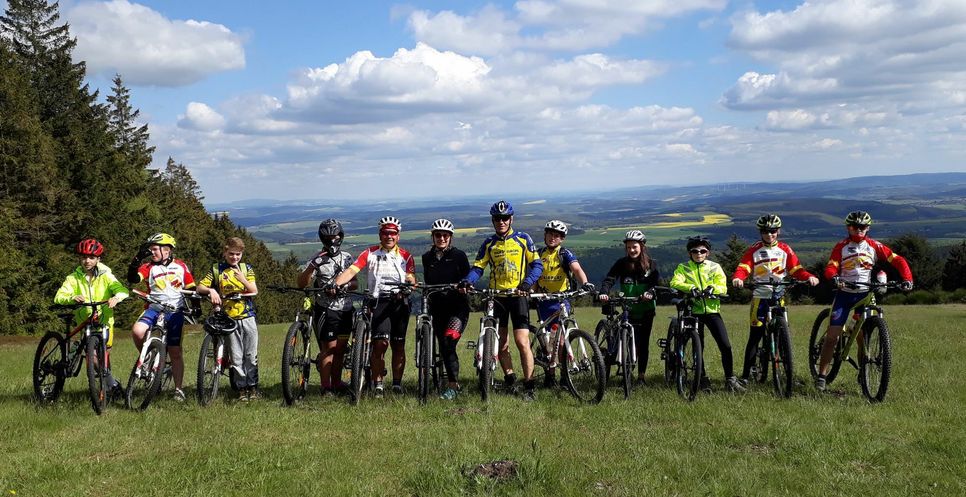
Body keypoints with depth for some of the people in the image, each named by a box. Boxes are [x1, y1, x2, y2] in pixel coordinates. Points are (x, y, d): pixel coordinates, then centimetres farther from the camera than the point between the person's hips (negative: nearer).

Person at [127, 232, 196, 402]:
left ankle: (178, 389, 11)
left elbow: (191, 288, 12)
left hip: (175, 311, 0)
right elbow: (133, 278, -15)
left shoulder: (181, 266, 5)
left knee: (175, 352, 1)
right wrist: (138, 258, -26)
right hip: (154, 308, 0)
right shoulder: (149, 267, 2)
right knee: (137, 330, -30)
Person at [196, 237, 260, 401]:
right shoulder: (217, 270, 5)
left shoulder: (246, 268, 8)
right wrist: (211, 290, -21)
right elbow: (200, 287, 0)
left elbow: (254, 291, -1)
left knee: (251, 355, 3)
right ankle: (242, 388, 9)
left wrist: (243, 279, -19)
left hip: (248, 317, 1)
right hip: (229, 319, -1)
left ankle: (253, 386, 12)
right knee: (236, 357, 1)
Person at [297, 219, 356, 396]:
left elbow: (354, 283, 11)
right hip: (326, 308, -5)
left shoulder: (347, 258, 10)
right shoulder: (318, 259, -5)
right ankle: (326, 388, 0)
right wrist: (313, 265, -28)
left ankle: (337, 383, 22)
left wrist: (347, 285, -12)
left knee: (341, 348, 10)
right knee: (329, 347, -6)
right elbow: (302, 284, -14)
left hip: (345, 308, 5)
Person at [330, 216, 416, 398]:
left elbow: (412, 279, 1)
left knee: (398, 345, 4)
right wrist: (336, 283, -21)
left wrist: (409, 283, -23)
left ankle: (397, 383, 16)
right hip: (379, 301, -1)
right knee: (380, 343, -14)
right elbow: (352, 270, -4)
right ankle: (378, 383, -4)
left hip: (400, 302, 1)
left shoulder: (405, 256, 11)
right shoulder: (370, 253, 8)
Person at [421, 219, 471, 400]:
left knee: (449, 342, -20)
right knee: (444, 347, 3)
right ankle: (454, 383, 14)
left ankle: (452, 386, -16)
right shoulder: (427, 257, 10)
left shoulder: (459, 255, -1)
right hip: (438, 308, 5)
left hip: (458, 307, -4)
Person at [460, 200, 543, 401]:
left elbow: (537, 265, 0)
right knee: (500, 344, 6)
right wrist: (467, 280, -16)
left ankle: (529, 387, -4)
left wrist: (527, 282, -17)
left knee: (522, 342, -10)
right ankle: (509, 377, 26)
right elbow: (478, 267, 4)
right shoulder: (489, 243, 9)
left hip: (518, 296, -3)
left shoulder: (523, 239, 3)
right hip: (496, 297, 3)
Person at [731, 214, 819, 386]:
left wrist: (809, 277, -16)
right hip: (760, 296, -2)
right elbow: (743, 268, -8)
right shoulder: (754, 250, 4)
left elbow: (796, 270, 4)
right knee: (755, 336, -4)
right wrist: (737, 278, -30)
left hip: (779, 296, 2)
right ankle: (745, 374, 0)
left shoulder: (785, 249, 9)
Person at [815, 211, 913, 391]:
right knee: (832, 334, -6)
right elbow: (830, 267, -11)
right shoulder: (841, 247, -1)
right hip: (844, 293, -1)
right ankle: (821, 375, -2)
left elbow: (897, 260, -2)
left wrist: (907, 279, -17)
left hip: (864, 295, 1)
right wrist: (834, 278, -34)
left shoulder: (874, 246, 1)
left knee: (863, 336, 2)